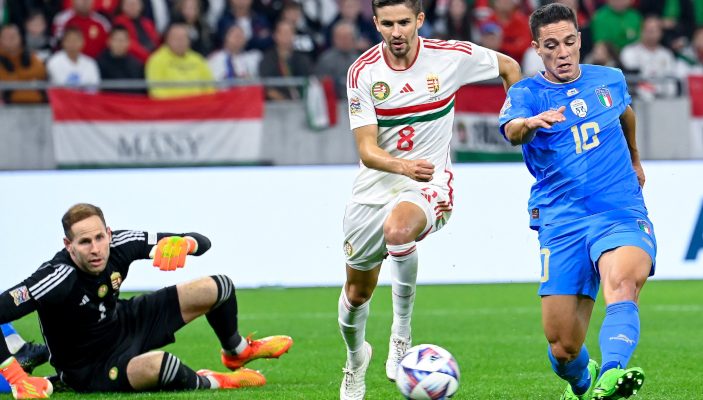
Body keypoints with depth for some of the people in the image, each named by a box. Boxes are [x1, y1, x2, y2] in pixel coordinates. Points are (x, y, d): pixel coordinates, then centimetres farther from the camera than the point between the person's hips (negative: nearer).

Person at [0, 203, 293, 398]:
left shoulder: (118, 245, -20)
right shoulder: (57, 279, -36)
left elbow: (202, 242, -13)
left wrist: (182, 242, -37)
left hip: (126, 324, 7)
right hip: (89, 370, -7)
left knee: (218, 288, 4)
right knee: (158, 365, -41)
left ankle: (238, 352, 39)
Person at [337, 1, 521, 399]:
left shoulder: (451, 56, -10)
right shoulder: (363, 72, -9)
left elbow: (509, 67, 10)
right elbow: (367, 150, -15)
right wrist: (403, 165, -35)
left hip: (430, 183, -3)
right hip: (375, 187, 3)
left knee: (398, 228, -38)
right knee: (357, 291, 12)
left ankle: (402, 332, -19)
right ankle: (355, 358, 45)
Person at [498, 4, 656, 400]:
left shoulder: (610, 80, 11)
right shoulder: (527, 93, 0)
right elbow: (512, 130, -24)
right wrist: (531, 123, -48)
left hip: (623, 214, 1)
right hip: (562, 224, 0)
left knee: (622, 283, -34)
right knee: (563, 347, -2)